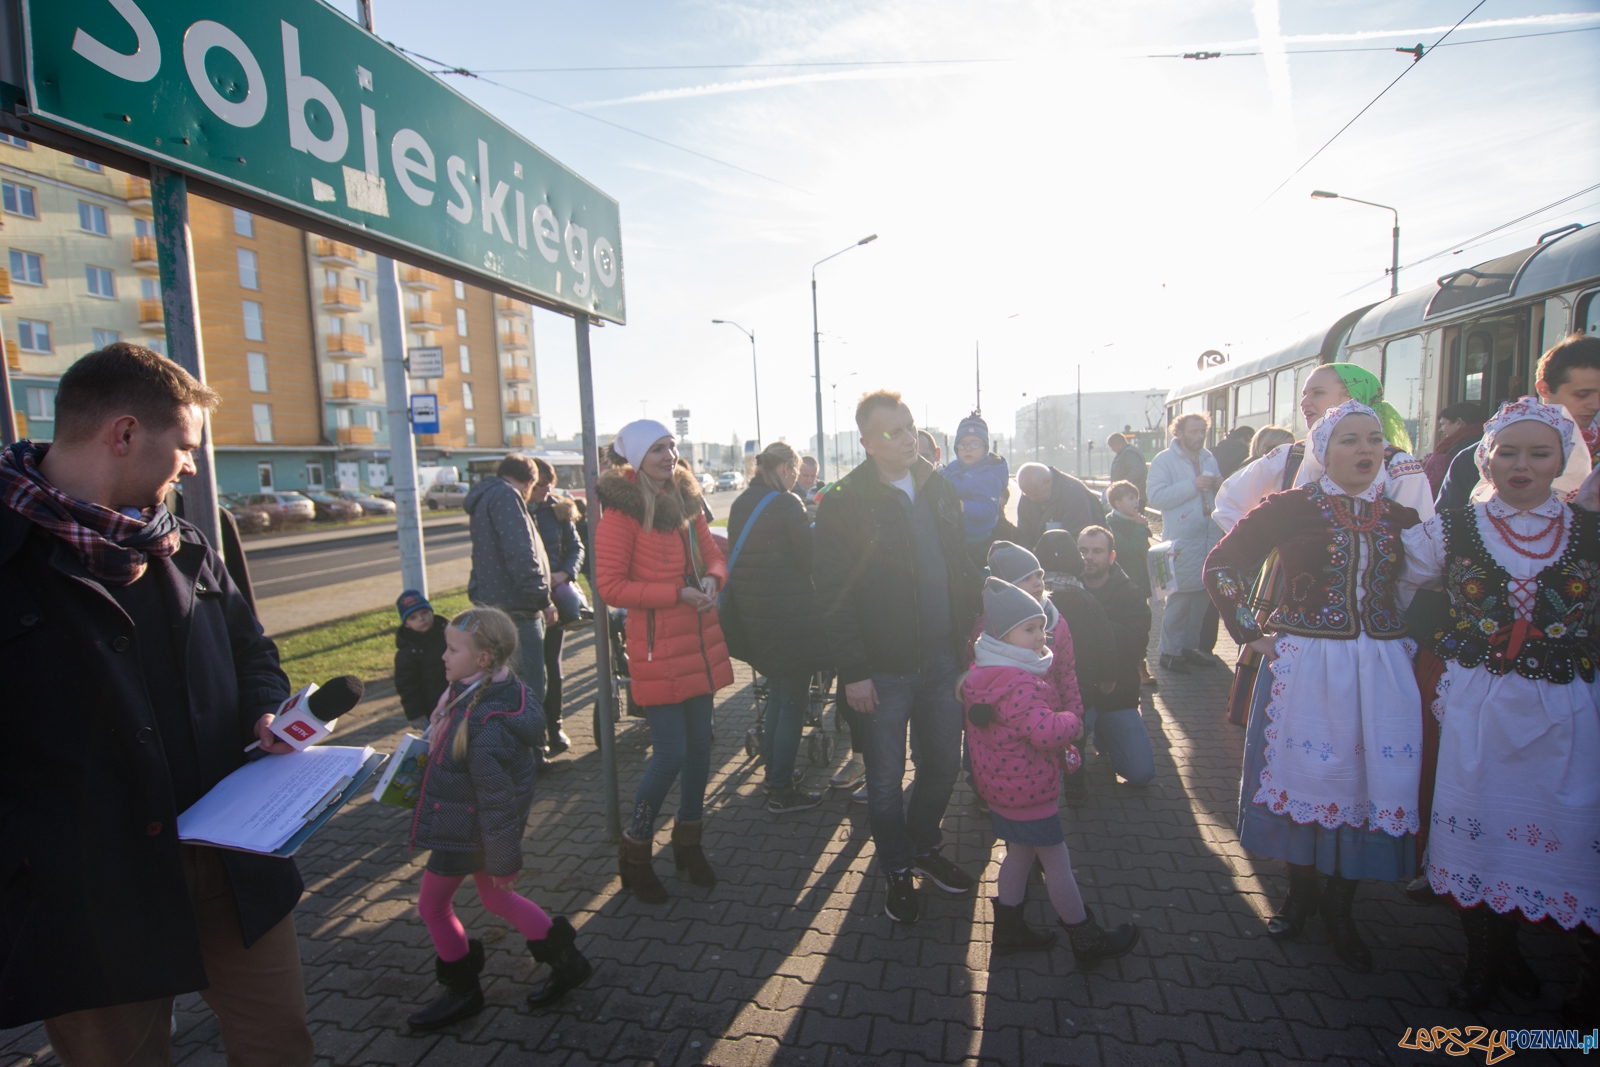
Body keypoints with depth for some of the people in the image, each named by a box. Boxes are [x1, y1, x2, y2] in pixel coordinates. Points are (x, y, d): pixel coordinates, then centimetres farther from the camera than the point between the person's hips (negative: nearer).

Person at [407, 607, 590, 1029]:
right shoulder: (500, 691, -6)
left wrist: (503, 861, -17)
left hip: (465, 831, -9)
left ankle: (463, 991, 36)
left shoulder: (486, 722, -35)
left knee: (432, 904, 15)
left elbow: (497, 797, -27)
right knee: (495, 898, 23)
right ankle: (566, 960, 30)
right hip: (472, 825, 9)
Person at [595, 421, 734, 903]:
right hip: (657, 649, -7)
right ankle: (634, 851, 22)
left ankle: (688, 841, 33)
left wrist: (712, 578, -8)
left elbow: (712, 554, 16)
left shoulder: (685, 500, 10)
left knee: (700, 744, 13)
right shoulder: (621, 511, -11)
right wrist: (677, 594, -19)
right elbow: (610, 586, -15)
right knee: (670, 752, -4)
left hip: (700, 641, 7)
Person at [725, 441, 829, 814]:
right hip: (789, 615, -8)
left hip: (752, 615, 8)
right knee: (793, 703, 3)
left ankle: (773, 773, 33)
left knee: (777, 696, 23)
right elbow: (810, 557, -14)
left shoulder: (740, 504, 9)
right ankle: (782, 792, 10)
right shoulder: (786, 504, -15)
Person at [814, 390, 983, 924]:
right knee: (886, 777, 11)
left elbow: (962, 566, 13)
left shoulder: (939, 488, 6)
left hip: (942, 657, 5)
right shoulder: (842, 503, -12)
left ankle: (924, 846, 43)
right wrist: (852, 671, -16)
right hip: (884, 667, -5)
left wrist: (973, 629, 6)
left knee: (944, 763, 18)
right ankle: (897, 870, 34)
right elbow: (834, 594, -13)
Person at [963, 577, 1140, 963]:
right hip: (1028, 790, -10)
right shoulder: (1019, 684, -29)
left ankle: (1008, 930, 35)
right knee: (1057, 861, 7)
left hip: (1003, 787, 10)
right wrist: (1072, 720, -14)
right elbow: (1046, 731, -36)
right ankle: (1087, 941, 25)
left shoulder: (986, 673, 4)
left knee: (1020, 853, 22)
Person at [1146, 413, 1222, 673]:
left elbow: (1217, 496, 25)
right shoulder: (1163, 461, -4)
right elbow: (1156, 497, -17)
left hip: (1210, 536, 7)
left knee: (1203, 595, 10)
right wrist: (1193, 485, -21)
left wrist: (1220, 485, 1)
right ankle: (1170, 652, 4)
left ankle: (1190, 645, 24)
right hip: (1182, 541, -7)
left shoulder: (1209, 459, 16)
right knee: (1180, 597, -6)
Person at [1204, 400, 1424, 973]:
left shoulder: (1399, 513, 5)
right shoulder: (1292, 507, -6)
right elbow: (1221, 565, -7)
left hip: (1382, 670, 4)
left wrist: (1408, 638, 6)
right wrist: (1251, 634, -8)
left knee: (1373, 780, 7)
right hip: (1305, 666, -3)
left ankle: (1340, 908, 26)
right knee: (1303, 772, 6)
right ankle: (1300, 889, 29)